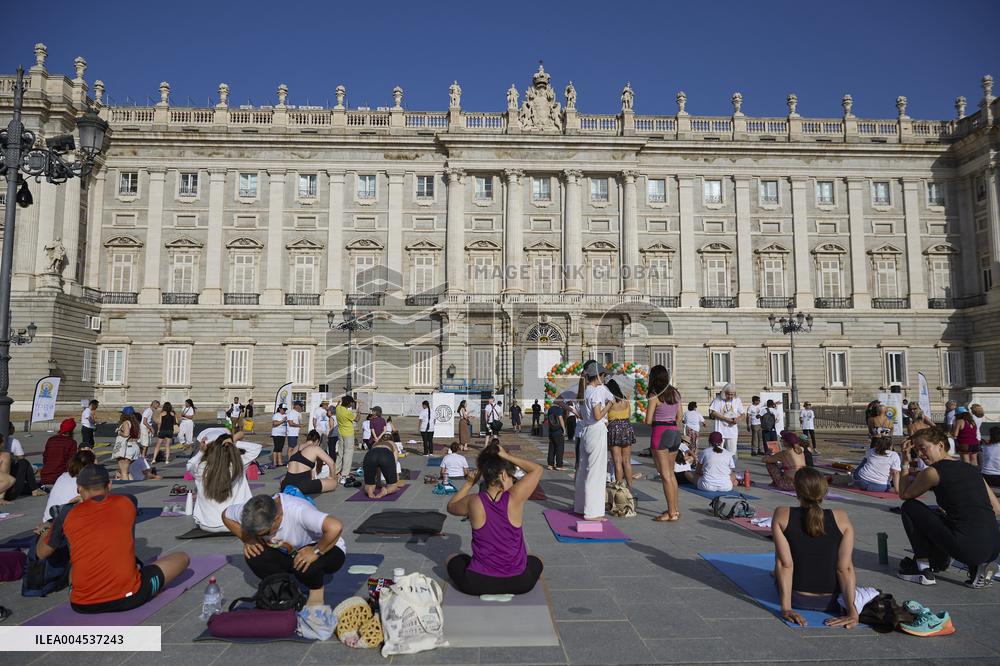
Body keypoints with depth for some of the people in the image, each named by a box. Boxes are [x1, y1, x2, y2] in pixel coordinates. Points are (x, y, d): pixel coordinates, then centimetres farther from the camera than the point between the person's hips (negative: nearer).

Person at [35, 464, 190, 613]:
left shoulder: (68, 514, 1)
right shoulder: (128, 502, 2)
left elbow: (41, 553, 18)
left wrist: (48, 529, 37)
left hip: (82, 605, 1)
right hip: (129, 598, -1)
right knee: (182, 558, 15)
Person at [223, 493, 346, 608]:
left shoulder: (298, 511, -37)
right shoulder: (253, 511, -20)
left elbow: (335, 527, -50)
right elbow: (226, 515, 0)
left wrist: (316, 552, -36)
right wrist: (249, 540, -12)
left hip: (325, 549, -6)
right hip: (288, 553, 6)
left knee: (305, 565, -37)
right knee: (253, 556, -19)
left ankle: (317, 590, -4)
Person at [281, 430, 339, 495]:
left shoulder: (297, 448, 17)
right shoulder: (316, 448, 0)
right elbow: (331, 463, 0)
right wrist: (334, 477, 18)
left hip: (286, 486, 5)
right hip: (302, 487, -5)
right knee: (334, 483, 6)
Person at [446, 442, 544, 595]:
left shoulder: (474, 502, -12)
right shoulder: (515, 498, -15)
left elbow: (450, 506, 12)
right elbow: (537, 469, 2)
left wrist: (470, 483, 8)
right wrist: (507, 456, 2)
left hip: (478, 584, 0)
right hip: (518, 582, 0)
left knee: (452, 560, 30)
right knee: (535, 561, 34)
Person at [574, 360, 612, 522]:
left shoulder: (584, 391, 11)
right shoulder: (597, 391, -14)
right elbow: (597, 416, -18)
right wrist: (609, 404, -7)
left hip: (585, 431, 9)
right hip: (597, 432, -9)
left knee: (584, 469, 15)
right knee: (596, 471, -4)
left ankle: (581, 506, 26)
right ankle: (593, 511, -1)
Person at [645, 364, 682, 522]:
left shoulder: (654, 396, -10)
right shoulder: (675, 393, 9)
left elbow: (648, 421, -10)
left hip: (661, 433, -7)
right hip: (675, 432, 7)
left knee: (665, 475, -2)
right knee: (671, 473, 17)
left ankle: (672, 513, 0)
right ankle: (675, 509, 23)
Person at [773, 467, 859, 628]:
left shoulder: (782, 515, -14)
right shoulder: (841, 518, -11)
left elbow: (784, 563, -17)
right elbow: (845, 568, -16)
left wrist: (786, 607, -16)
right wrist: (852, 611, -15)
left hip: (796, 599, -1)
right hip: (830, 601, 1)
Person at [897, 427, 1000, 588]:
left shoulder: (933, 472, -4)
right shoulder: (972, 469, 15)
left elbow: (904, 495, 11)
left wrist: (905, 462, 15)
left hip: (967, 548, -7)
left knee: (910, 507, 10)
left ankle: (923, 570, 11)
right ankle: (977, 567, 13)